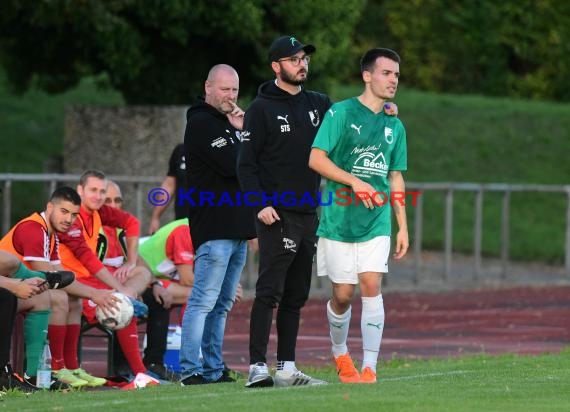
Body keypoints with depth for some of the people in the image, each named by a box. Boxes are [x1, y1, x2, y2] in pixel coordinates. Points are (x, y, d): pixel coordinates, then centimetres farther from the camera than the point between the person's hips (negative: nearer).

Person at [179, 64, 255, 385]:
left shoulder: (230, 122, 20)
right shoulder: (202, 124, -9)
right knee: (203, 301, -11)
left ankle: (213, 369, 14)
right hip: (215, 229, -10)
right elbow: (232, 165, -18)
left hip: (237, 230, 10)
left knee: (222, 305, 11)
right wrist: (243, 136, -3)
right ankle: (191, 370, -13)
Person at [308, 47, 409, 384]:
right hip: (339, 219, -3)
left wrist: (403, 227, 14)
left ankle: (370, 367, -10)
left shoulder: (394, 126, 12)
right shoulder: (341, 113, -4)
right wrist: (355, 181, -20)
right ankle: (340, 353, 30)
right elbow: (316, 158, -11)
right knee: (343, 295, 3)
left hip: (377, 222, 3)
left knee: (372, 287, -12)